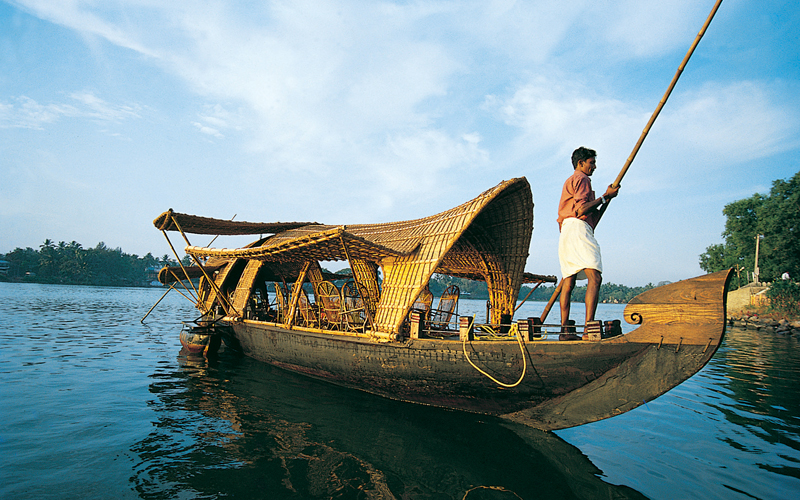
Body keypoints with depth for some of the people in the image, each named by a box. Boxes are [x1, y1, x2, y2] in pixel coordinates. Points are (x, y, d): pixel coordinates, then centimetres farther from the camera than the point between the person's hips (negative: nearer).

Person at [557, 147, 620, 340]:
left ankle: (564, 330, 1)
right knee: (595, 277, -20)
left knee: (568, 282, 4)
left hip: (566, 231, 11)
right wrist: (605, 197, -5)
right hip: (577, 229, -11)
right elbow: (582, 209, -13)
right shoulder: (581, 179, 2)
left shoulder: (569, 182, 33)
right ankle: (589, 326, -30)